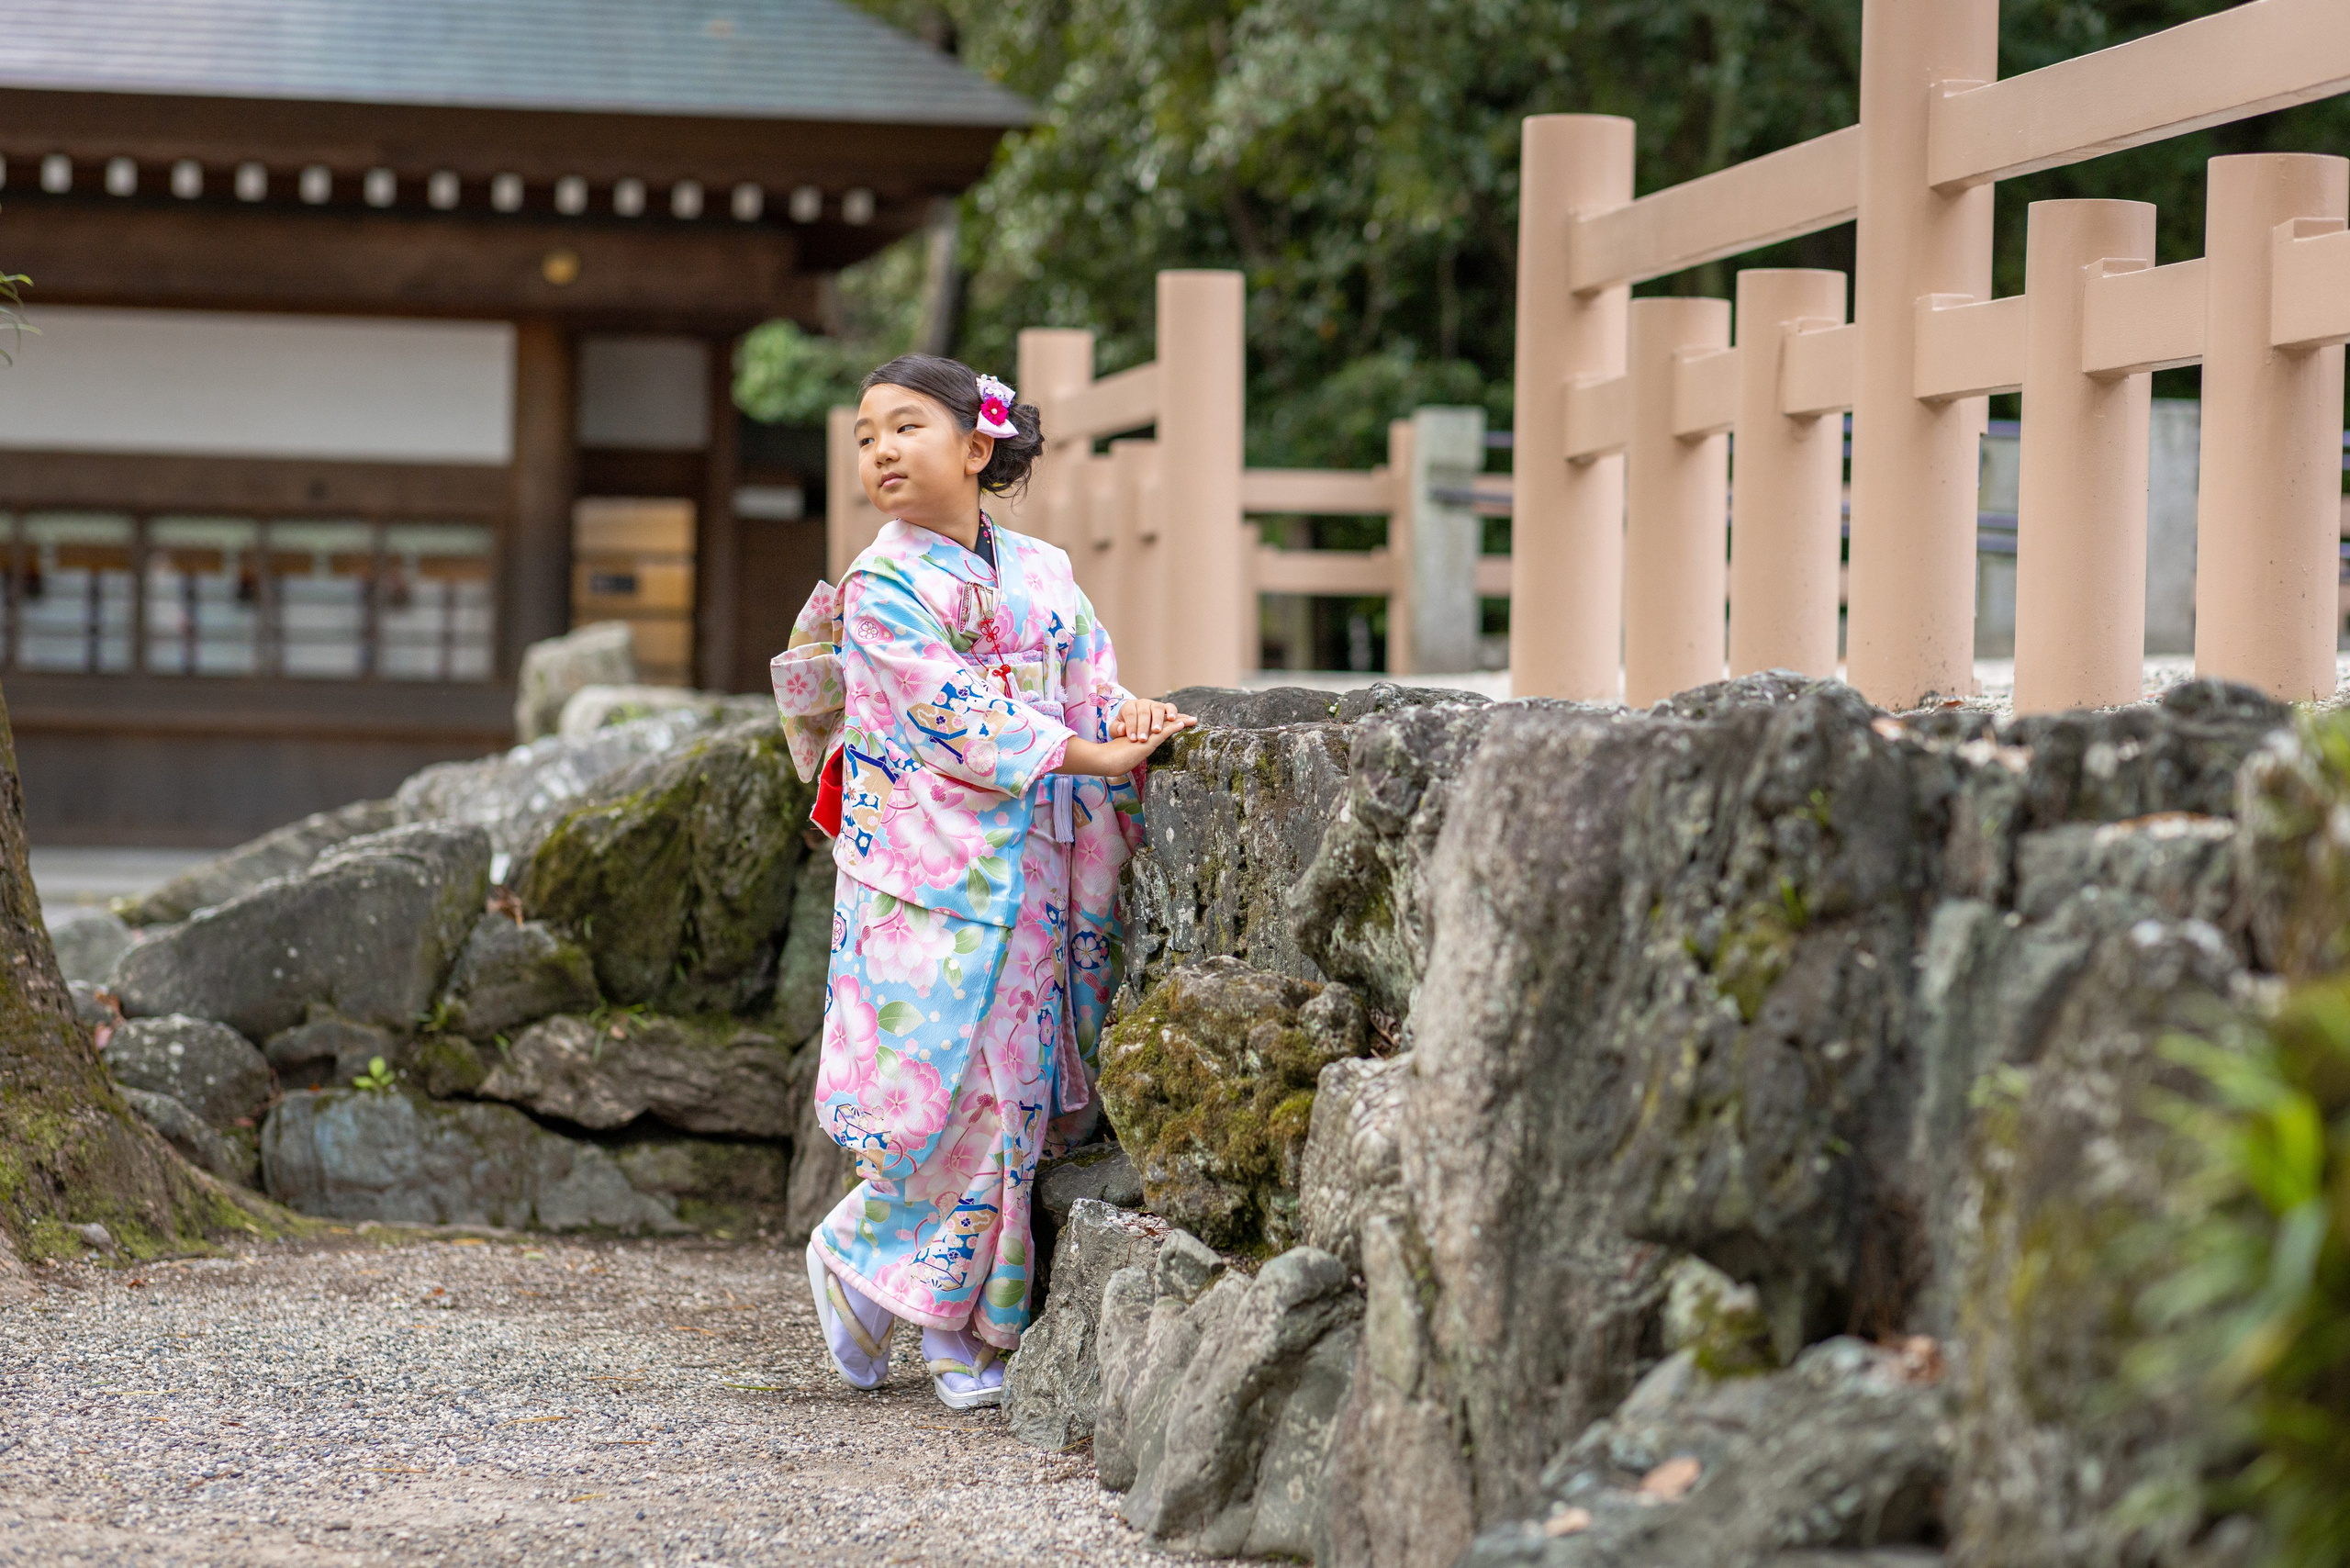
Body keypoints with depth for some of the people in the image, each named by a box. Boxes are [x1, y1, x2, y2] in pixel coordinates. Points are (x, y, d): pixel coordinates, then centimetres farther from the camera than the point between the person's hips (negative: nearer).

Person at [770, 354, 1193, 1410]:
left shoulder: (1044, 573, 12)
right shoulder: (881, 592, -5)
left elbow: (1090, 688, 10)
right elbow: (958, 712, -13)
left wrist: (1131, 719, -14)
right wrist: (1093, 754, -17)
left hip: (1036, 876, 5)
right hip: (932, 878, -5)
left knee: (1024, 1089, 2)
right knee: (948, 1084, -10)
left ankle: (961, 1328, 11)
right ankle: (858, 1261, 12)